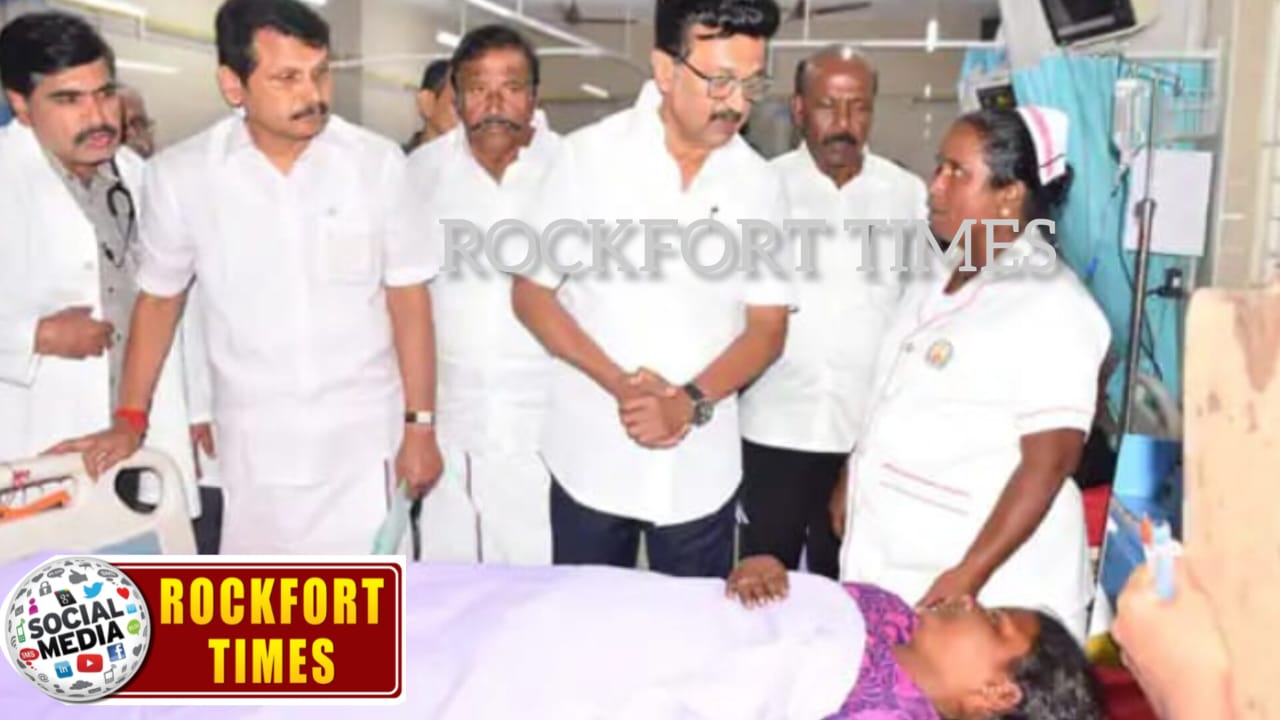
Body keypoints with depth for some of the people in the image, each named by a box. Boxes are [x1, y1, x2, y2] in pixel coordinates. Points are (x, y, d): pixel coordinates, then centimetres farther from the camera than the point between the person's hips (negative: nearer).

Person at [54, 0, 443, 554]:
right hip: (252, 448, 1)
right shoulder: (179, 175, -5)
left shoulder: (378, 163, -6)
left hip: (366, 439, 0)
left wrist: (420, 426, -2)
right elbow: (159, 299, 9)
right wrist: (131, 419, 7)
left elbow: (407, 298, -2)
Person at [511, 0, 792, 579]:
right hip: (592, 456, -1)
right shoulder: (588, 155, -7)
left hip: (702, 466, 1)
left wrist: (692, 402, -16)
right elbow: (530, 294, -4)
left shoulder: (759, 184, -2)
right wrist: (619, 384, -17)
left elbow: (767, 327, 1)